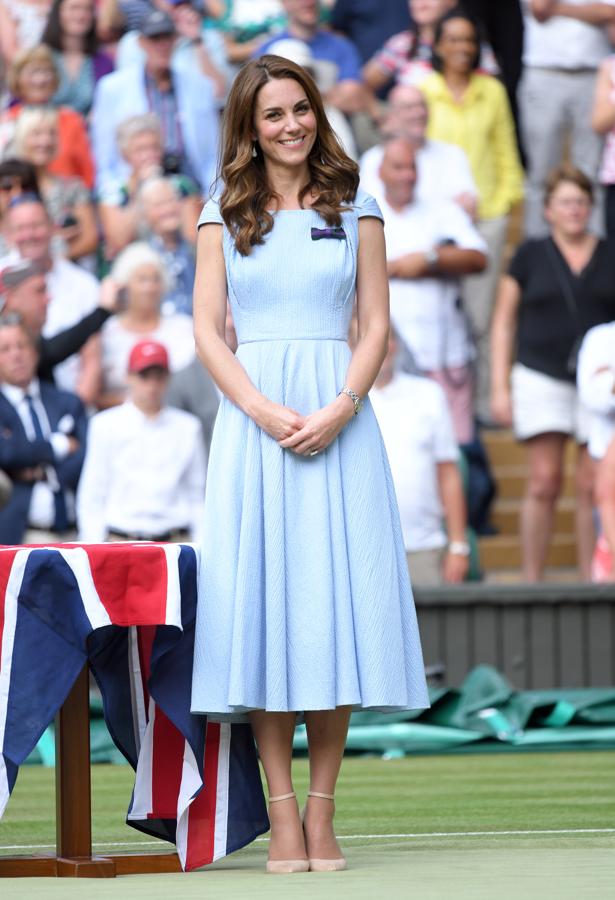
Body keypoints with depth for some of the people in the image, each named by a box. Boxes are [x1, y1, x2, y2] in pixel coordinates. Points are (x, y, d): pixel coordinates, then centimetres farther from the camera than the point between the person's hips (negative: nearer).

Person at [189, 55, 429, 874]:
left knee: (337, 604, -4)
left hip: (339, 420, 0)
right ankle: (282, 817, -2)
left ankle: (322, 815, 0)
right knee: (261, 602, -4)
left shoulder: (356, 210, 10)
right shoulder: (224, 216, 9)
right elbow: (208, 332, 3)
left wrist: (339, 409, -11)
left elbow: (376, 326, 6)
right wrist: (267, 413, -11)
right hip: (251, 416, 0)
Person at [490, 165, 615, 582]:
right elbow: (504, 321, 7)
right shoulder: (531, 255, 5)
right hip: (542, 377, -1)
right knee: (544, 481, -6)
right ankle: (532, 580, -1)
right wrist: (500, 387, 1)